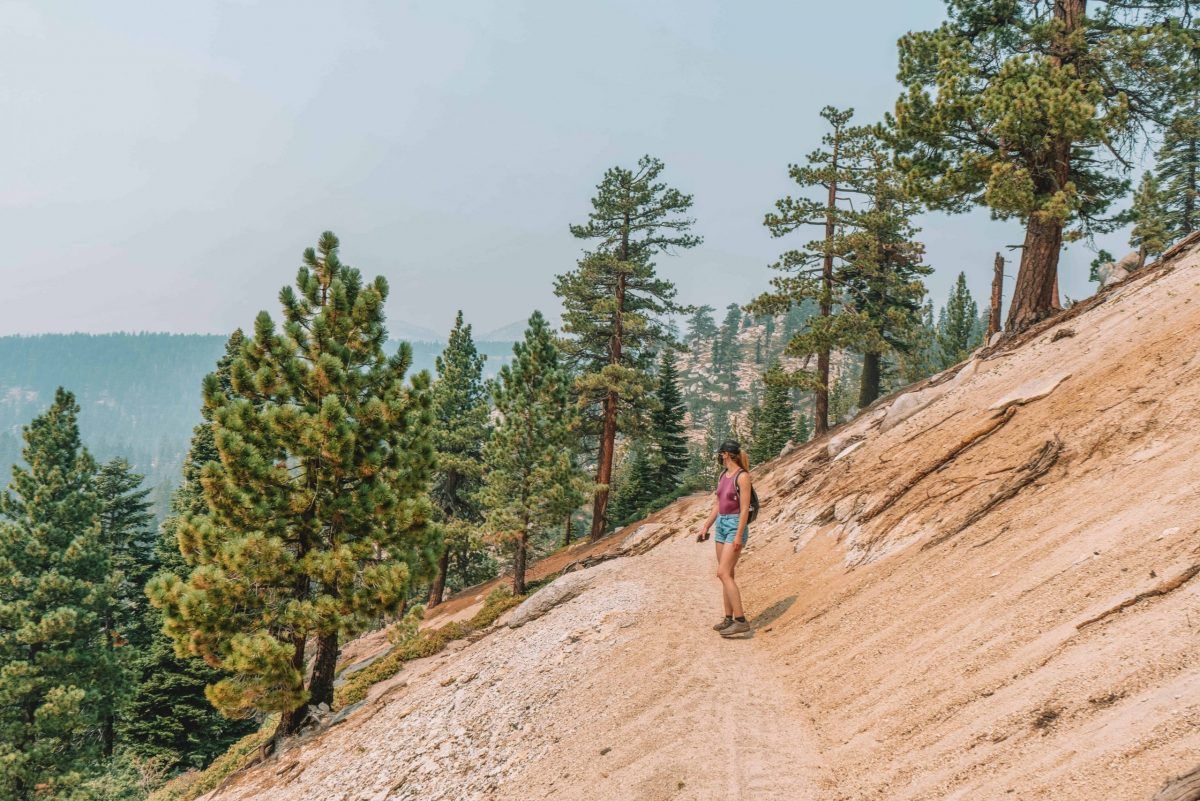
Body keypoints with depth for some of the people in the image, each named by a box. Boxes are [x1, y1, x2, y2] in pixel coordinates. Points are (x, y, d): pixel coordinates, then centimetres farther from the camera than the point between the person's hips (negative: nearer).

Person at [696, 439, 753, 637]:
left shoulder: (742, 476, -15)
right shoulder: (723, 475, 11)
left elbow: (745, 508, -18)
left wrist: (739, 536, -21)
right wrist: (706, 527, 17)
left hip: (736, 526, -9)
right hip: (721, 524, 9)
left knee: (723, 573, -16)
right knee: (727, 574, 10)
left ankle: (741, 621, -16)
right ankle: (729, 618, 16)